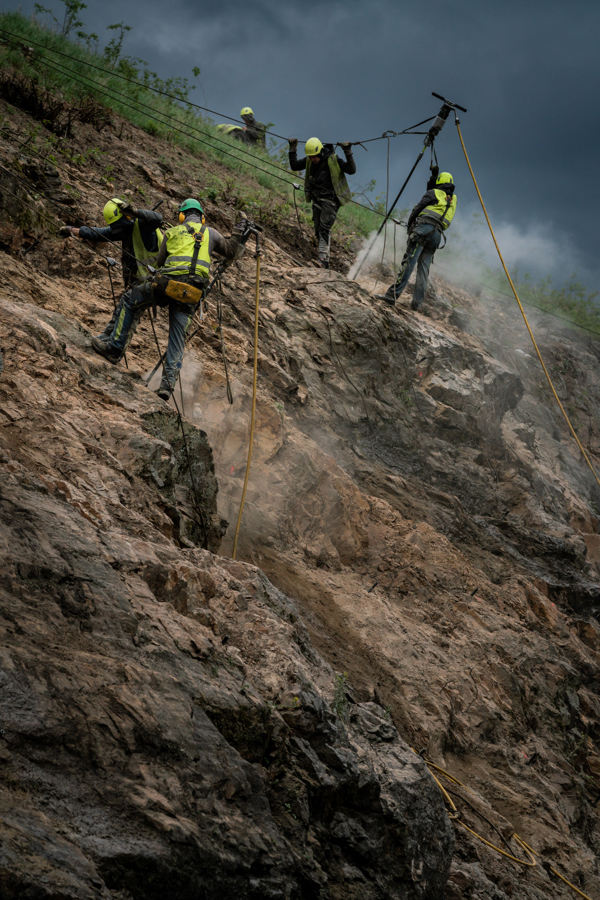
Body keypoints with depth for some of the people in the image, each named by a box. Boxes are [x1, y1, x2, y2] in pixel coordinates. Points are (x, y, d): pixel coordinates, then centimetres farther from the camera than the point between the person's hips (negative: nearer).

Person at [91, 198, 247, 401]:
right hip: (191, 293, 2)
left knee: (129, 301, 19)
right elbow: (232, 252, 29)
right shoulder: (211, 233, 19)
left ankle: (115, 347, 18)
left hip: (168, 283, -2)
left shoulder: (172, 233, 18)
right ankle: (169, 382, 0)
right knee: (177, 337, 9)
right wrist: (239, 237, 43)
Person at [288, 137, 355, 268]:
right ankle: (324, 262, 7)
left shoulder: (333, 160, -15)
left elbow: (351, 170, -18)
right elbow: (294, 167, 11)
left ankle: (323, 258, -25)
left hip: (330, 199, -6)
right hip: (317, 199, 6)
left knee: (324, 228, -19)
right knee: (318, 230, 3)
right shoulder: (308, 161, 1)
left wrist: (348, 153, -29)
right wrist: (292, 150, 2)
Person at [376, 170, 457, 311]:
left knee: (409, 261, -16)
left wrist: (409, 226, 17)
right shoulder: (453, 199, 25)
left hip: (424, 227, -6)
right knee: (424, 268, 6)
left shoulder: (434, 193, 8)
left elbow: (417, 209, 5)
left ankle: (393, 294, -25)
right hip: (437, 234, 6)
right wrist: (435, 176, 44)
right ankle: (418, 302, -3)